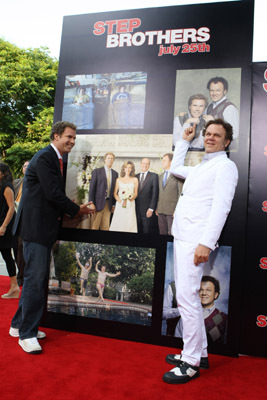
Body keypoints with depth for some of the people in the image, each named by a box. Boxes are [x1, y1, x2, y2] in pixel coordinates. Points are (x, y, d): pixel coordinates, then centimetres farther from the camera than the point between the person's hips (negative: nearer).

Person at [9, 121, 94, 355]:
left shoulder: (57, 160, 17)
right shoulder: (45, 158, -13)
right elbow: (53, 193, -18)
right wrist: (77, 210, -7)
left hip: (44, 227, 10)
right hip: (35, 226, -10)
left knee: (36, 278, 14)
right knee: (35, 278, -6)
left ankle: (19, 324, 28)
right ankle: (26, 334, 6)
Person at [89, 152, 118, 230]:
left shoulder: (115, 173, 12)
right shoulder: (97, 171, 0)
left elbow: (115, 189, 12)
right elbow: (92, 188, -3)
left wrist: (113, 204, 7)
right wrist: (91, 203, -9)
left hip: (109, 203, 4)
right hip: (98, 203, -3)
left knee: (106, 227, 5)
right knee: (95, 226, -1)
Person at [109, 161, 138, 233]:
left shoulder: (135, 179, 10)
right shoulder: (119, 180, 11)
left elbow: (136, 193, 8)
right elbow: (115, 193, 8)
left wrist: (131, 198, -14)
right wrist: (119, 200, -10)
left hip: (130, 205, 0)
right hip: (120, 205, 0)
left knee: (129, 223, -5)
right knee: (118, 224, -4)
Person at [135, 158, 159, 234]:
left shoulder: (154, 176, 0)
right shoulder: (136, 176, 11)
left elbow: (155, 193, -5)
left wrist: (151, 208, -11)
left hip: (147, 209, -3)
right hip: (136, 209, 3)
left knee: (146, 231, 1)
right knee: (138, 230, 6)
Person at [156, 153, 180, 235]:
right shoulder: (160, 176, 17)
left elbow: (180, 194, -10)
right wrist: (157, 208, 13)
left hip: (172, 210, -7)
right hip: (160, 210, 7)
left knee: (172, 233, -3)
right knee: (162, 233, 11)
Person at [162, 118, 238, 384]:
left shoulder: (225, 166, -4)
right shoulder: (201, 168, 23)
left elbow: (221, 207, -15)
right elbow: (175, 169, 41)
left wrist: (206, 243, -23)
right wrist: (185, 141, 37)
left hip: (195, 241, -9)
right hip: (181, 237, 9)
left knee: (187, 298, -11)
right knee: (187, 297, 13)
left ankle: (191, 362, 2)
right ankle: (198, 351, 25)